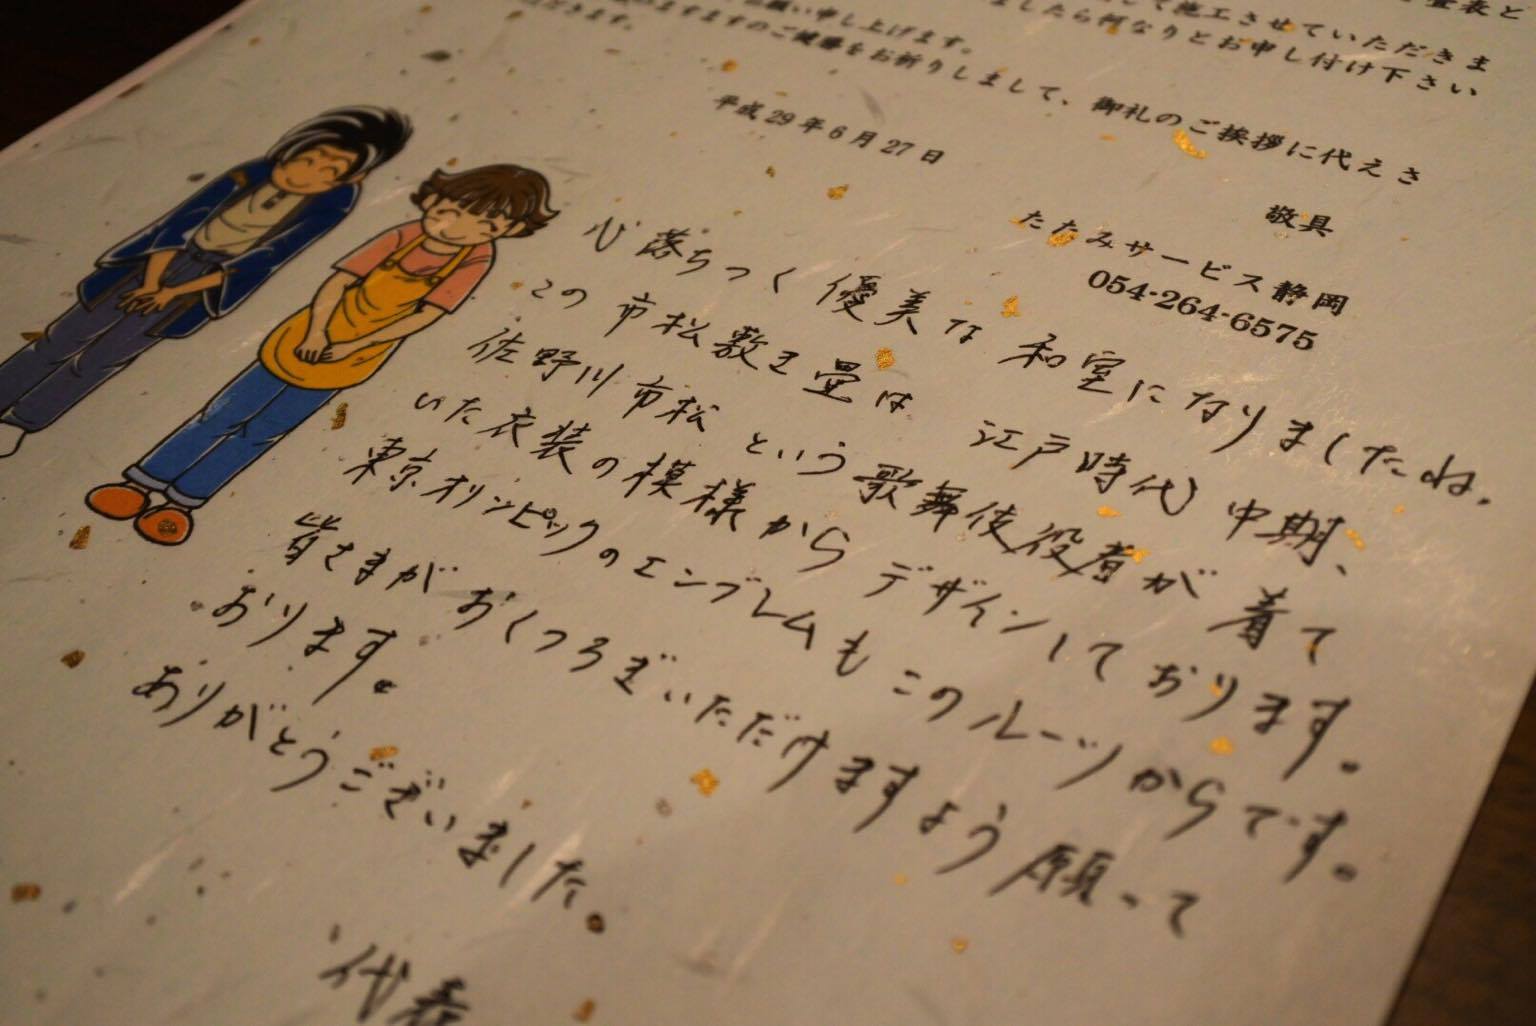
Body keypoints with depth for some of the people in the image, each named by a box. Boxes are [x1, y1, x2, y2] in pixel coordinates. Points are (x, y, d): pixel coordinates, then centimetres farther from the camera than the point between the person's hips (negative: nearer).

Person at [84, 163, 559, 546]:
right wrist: (315, 333, -21)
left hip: (351, 358, -1)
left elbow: (427, 314, -16)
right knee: (226, 415, 4)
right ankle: (144, 481, 12)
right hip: (314, 337, 1)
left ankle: (185, 498, 16)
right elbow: (339, 281, -7)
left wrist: (351, 345, -16)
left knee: (261, 433, 6)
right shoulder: (402, 238, -9)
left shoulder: (475, 260, -13)